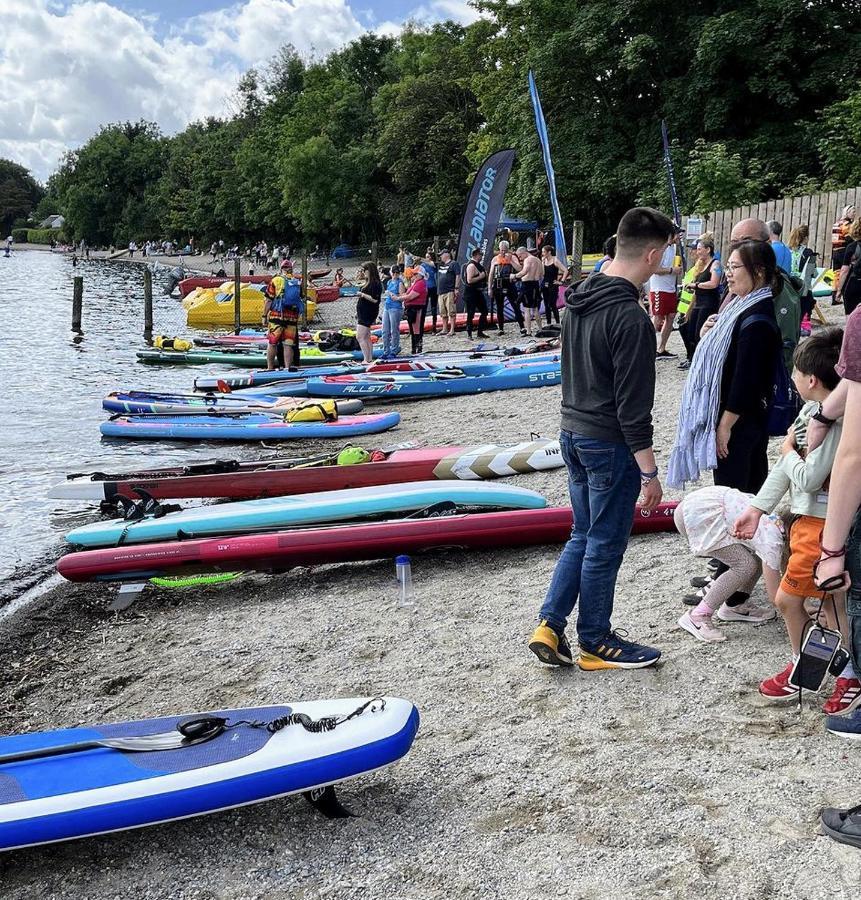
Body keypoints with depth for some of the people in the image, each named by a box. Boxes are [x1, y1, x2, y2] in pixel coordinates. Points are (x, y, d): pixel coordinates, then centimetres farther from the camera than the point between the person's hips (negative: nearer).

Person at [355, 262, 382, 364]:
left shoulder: (376, 284, -15)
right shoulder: (366, 283, 14)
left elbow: (375, 299, -23)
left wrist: (362, 295, -24)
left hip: (368, 313, -10)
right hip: (362, 313, 10)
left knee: (360, 337, -13)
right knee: (366, 337, 12)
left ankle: (367, 360, -12)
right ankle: (370, 359, 16)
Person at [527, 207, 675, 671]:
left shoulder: (578, 297, 6)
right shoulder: (630, 317, -22)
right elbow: (633, 406, -20)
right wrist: (649, 472, -14)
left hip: (572, 435, 8)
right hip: (609, 445, -8)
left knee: (583, 536, 19)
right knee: (604, 546, 6)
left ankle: (549, 626, 17)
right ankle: (595, 642, 21)